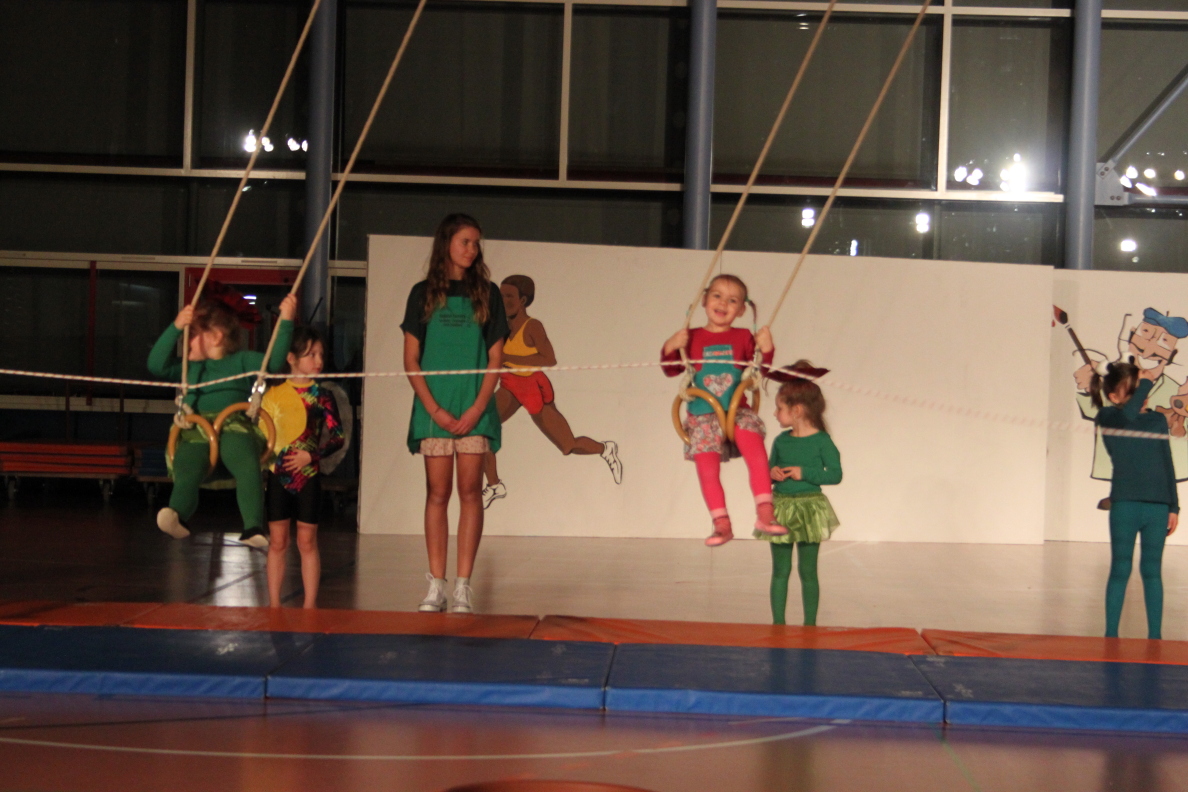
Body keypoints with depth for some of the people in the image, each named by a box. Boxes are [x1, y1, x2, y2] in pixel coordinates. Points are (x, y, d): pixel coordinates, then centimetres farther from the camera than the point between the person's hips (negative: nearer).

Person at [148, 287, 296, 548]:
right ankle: (177, 514, -55)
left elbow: (274, 362, 6)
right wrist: (175, 327, 7)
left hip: (235, 428, -3)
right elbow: (156, 365, 17)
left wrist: (286, 322, -2)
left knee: (247, 465, -36)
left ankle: (253, 529, -47)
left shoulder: (242, 361, 22)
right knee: (187, 467, -32)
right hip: (196, 432, 3)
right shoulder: (191, 368, 32)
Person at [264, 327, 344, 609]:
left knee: (307, 541, 4)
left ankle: (310, 604, 9)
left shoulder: (320, 395, -1)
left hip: (307, 474, -1)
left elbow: (337, 436, -4)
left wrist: (311, 455, -14)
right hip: (276, 473, 1)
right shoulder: (273, 393, 3)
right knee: (277, 541, 7)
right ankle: (274, 605, 14)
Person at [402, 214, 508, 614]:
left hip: (474, 407, 0)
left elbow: (495, 359, 5)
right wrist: (434, 408, -7)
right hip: (433, 407, 0)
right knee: (437, 493, 0)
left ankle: (463, 586, -1)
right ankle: (436, 586, 3)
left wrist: (477, 408, -8)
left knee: (470, 492, -3)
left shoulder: (487, 294, 8)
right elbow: (411, 359, 4)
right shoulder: (423, 294, 7)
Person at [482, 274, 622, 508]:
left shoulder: (532, 326, -20)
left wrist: (507, 358, -33)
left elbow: (550, 360, -31)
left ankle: (605, 449, 36)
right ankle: (494, 485, -4)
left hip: (534, 389, -6)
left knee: (569, 447, 4)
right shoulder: (504, 326, -1)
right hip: (510, 387, 6)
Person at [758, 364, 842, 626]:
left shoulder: (821, 441, -7)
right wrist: (772, 473, -8)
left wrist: (804, 473, -18)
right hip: (781, 508, 4)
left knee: (808, 572, 3)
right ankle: (778, 622, 14)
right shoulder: (781, 441, 6)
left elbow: (835, 474, -11)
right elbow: (771, 469, 15)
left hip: (809, 508, -4)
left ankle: (810, 623, 12)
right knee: (780, 571, 7)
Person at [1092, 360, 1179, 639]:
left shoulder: (1158, 420, 10)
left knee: (1152, 571, 8)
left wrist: (1174, 506, 12)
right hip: (1124, 505, -3)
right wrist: (1147, 381, -17)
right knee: (1121, 570, 3)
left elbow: (1168, 465, 14)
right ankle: (1111, 635, 11)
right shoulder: (1108, 417, -2)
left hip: (1157, 508, 3)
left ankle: (1155, 635, 15)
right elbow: (1129, 415, -27)